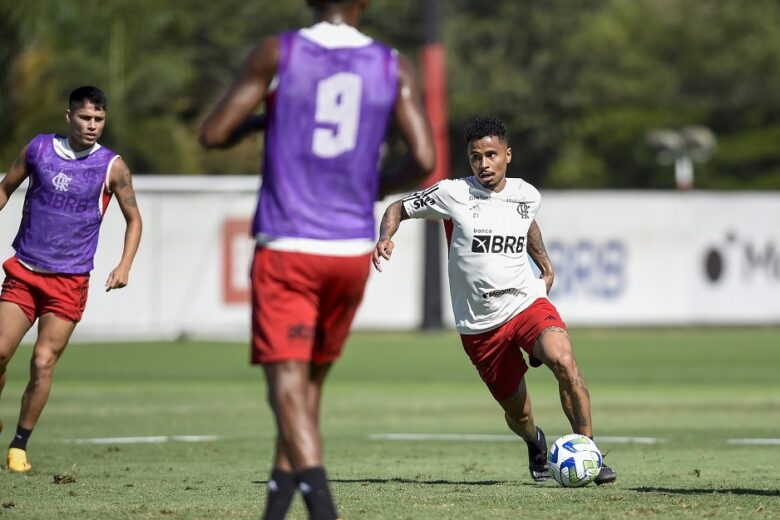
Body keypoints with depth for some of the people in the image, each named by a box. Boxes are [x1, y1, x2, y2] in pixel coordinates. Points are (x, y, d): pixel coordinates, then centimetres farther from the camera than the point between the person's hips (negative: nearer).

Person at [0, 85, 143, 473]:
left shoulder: (112, 167, -3)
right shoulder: (38, 149, 1)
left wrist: (125, 265, -6)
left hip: (70, 281, -1)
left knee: (43, 363, -8)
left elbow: (133, 219, 7)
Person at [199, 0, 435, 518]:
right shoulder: (394, 68, 3)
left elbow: (213, 135, -2)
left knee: (288, 386, -10)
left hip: (286, 249, -3)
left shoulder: (277, 53, -2)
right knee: (310, 382, 20)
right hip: (353, 249, 3)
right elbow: (423, 160, -5)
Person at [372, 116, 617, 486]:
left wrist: (546, 267, 26)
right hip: (479, 325, -1)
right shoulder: (452, 194, -7)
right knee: (517, 412, 7)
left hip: (527, 303, 1)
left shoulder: (527, 195, 4)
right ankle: (535, 444, 45)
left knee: (563, 361, -30)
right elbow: (398, 208, 4)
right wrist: (385, 238, -14)